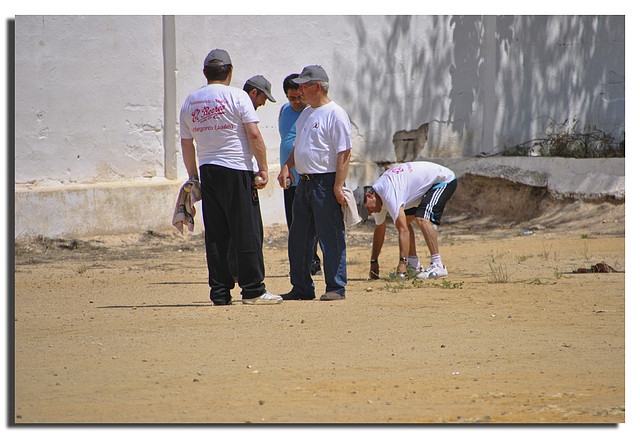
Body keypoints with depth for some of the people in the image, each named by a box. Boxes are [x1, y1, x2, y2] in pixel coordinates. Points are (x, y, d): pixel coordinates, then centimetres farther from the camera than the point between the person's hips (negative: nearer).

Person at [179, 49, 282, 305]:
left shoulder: (190, 102, 9)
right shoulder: (237, 96, -6)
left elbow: (186, 143, 12)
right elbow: (254, 134, -12)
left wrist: (193, 177, 18)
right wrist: (263, 168, -8)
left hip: (207, 171, 5)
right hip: (237, 169, -5)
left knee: (215, 235, 7)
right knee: (247, 233, -2)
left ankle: (219, 293, 6)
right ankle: (253, 290, -4)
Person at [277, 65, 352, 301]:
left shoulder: (335, 114, -10)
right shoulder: (306, 113, 17)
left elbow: (344, 153, -15)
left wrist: (338, 187, -21)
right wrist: (286, 167, 8)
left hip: (326, 182, -9)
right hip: (304, 182, 9)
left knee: (330, 237, -6)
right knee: (298, 237, 10)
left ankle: (336, 287, -1)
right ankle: (302, 288, 17)